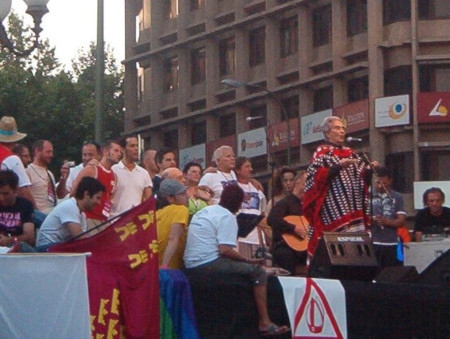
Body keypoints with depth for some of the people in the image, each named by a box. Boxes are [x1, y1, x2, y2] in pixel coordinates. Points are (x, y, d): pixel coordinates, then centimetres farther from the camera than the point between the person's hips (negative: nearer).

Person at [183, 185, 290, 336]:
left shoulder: (205, 210, 18)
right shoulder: (227, 217, -9)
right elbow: (224, 250, -20)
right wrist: (248, 260, -7)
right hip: (208, 264, -9)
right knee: (258, 272, -3)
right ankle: (265, 323, -7)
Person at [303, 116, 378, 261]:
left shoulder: (349, 153, 20)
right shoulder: (322, 152, 2)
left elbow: (363, 178, 19)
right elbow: (316, 176, -12)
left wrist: (370, 169, -2)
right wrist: (339, 167, -20)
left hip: (353, 210, 6)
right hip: (333, 207, -6)